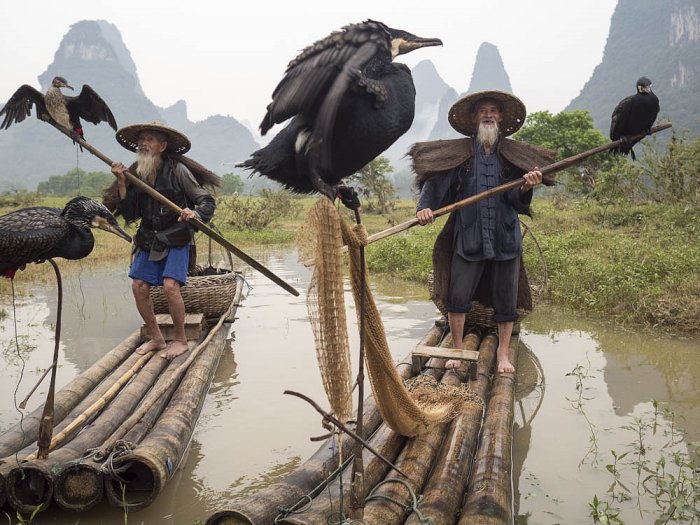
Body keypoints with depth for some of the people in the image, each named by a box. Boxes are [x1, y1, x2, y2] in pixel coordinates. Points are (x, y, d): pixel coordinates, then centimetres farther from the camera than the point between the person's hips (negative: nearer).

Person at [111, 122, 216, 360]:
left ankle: (180, 340, 2)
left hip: (176, 239, -5)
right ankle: (156, 338, 17)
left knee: (170, 286, -18)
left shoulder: (177, 170, -10)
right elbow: (129, 214, 4)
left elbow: (207, 201, -9)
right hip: (148, 239, 5)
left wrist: (195, 213, -31)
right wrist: (122, 184, -8)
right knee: (139, 286, -1)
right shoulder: (136, 174, 4)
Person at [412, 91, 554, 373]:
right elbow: (436, 183, -3)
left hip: (506, 238, 2)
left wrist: (526, 187, -18)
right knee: (457, 297, -1)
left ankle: (503, 353, 26)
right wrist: (424, 207, -21)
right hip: (468, 237, -1)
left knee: (506, 299, 8)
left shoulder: (513, 154, 8)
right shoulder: (458, 153, 4)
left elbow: (517, 200, 4)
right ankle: (457, 349, 20)